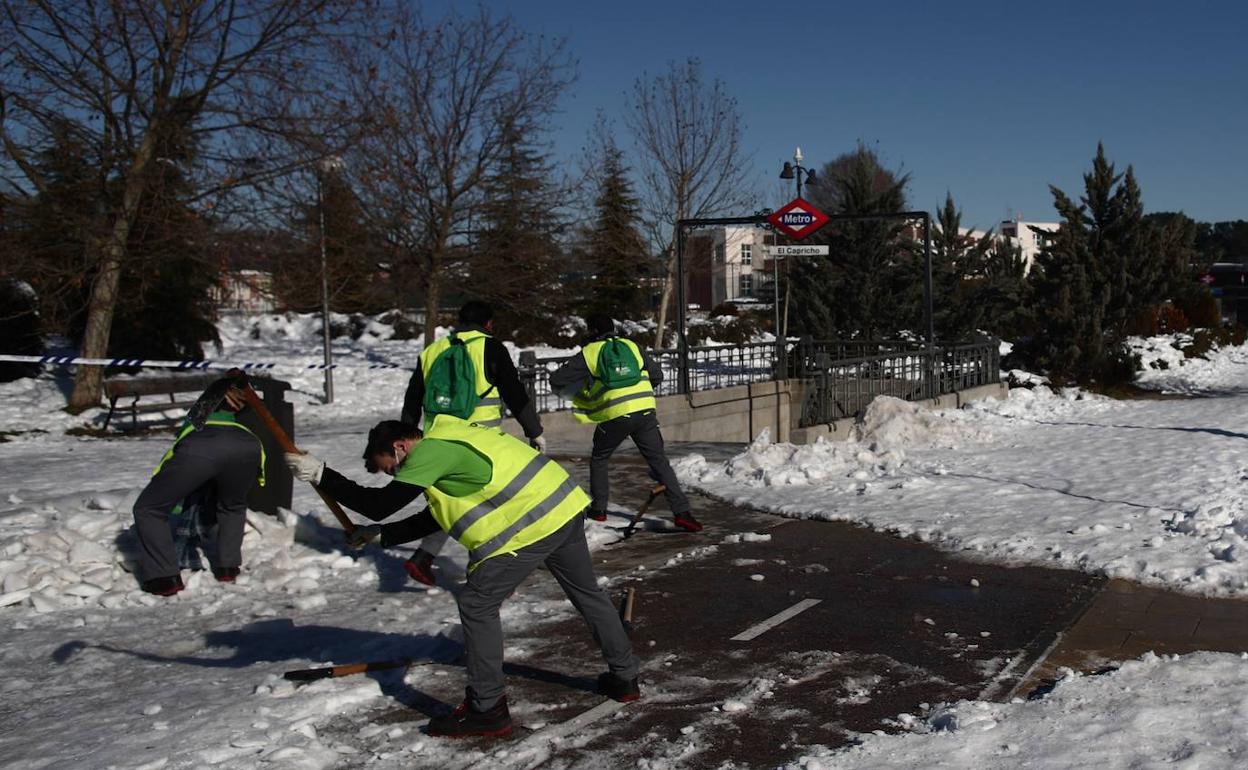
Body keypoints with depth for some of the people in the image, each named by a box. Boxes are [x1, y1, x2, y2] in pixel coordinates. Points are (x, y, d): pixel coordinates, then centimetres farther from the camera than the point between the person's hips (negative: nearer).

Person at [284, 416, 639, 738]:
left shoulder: (431, 451, -11)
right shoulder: (449, 444, 19)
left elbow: (380, 505, -15)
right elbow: (436, 517, 25)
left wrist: (321, 475, -8)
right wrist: (383, 534, 23)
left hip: (532, 525, -10)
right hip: (566, 505, 10)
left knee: (477, 604, 0)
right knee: (587, 592, 24)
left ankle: (487, 709, 6)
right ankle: (624, 678, 39)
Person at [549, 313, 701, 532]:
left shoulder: (589, 353, 7)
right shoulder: (632, 346, 17)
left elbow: (557, 380, 8)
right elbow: (657, 375, 20)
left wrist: (575, 394, 27)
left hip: (614, 417, -2)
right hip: (645, 412, 3)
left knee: (598, 460, 20)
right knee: (659, 461, 6)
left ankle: (598, 509, 22)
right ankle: (682, 512, -3)